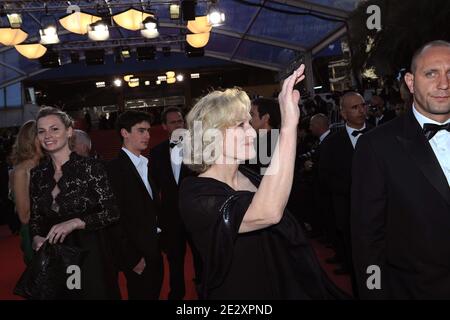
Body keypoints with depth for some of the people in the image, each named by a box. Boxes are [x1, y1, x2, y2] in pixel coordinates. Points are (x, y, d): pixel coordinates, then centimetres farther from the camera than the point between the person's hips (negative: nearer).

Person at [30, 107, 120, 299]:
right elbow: (35, 218, 11)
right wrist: (36, 238, -8)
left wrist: (75, 222, -23)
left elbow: (112, 213, -13)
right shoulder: (37, 174, 3)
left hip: (88, 254, -4)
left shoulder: (90, 168, -12)